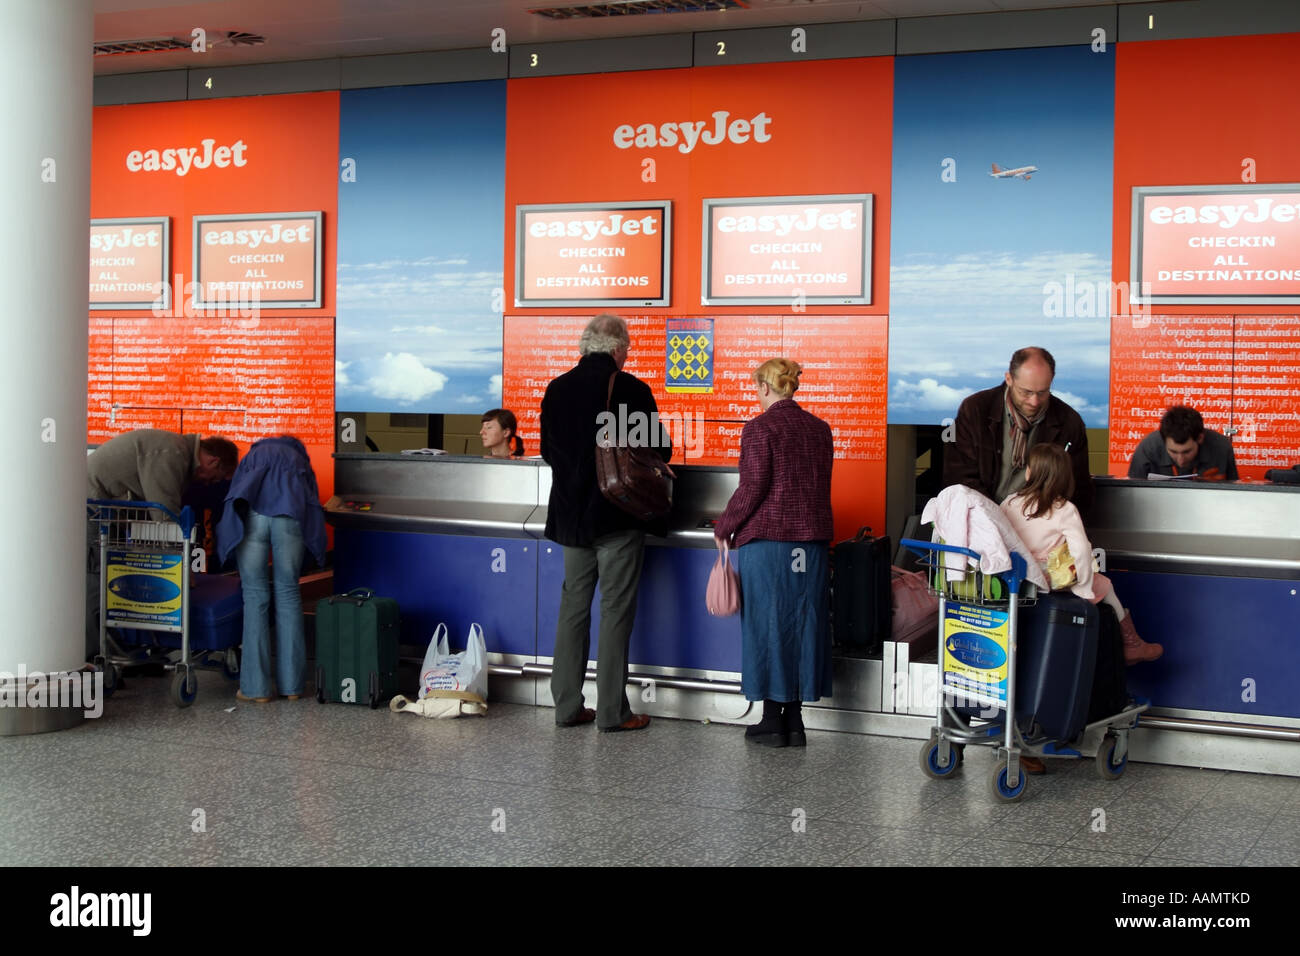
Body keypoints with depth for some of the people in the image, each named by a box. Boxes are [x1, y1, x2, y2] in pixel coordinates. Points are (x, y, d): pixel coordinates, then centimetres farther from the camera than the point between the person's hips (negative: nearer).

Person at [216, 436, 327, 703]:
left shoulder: (252, 457, 37)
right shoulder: (299, 460, 35)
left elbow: (235, 498, 30)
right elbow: (313, 503, 27)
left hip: (251, 513, 0)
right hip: (291, 516, 0)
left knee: (255, 596, 6)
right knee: (288, 593, 10)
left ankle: (257, 687, 5)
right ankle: (292, 684, 11)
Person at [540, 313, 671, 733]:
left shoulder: (556, 389, 3)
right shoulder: (631, 390, -12)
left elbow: (549, 451, 11)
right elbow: (659, 450, -6)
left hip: (571, 517, 5)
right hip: (619, 517, -5)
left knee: (573, 608, 11)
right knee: (616, 611, 1)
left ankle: (568, 706, 15)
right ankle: (612, 711, 4)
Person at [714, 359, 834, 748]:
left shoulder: (760, 428, -9)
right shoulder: (819, 428, 9)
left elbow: (752, 490, -12)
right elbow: (821, 487, 14)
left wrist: (724, 528, 0)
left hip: (767, 538, -5)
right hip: (812, 539, 6)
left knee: (768, 621, 2)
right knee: (803, 621, 9)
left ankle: (772, 722, 6)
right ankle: (794, 721, 13)